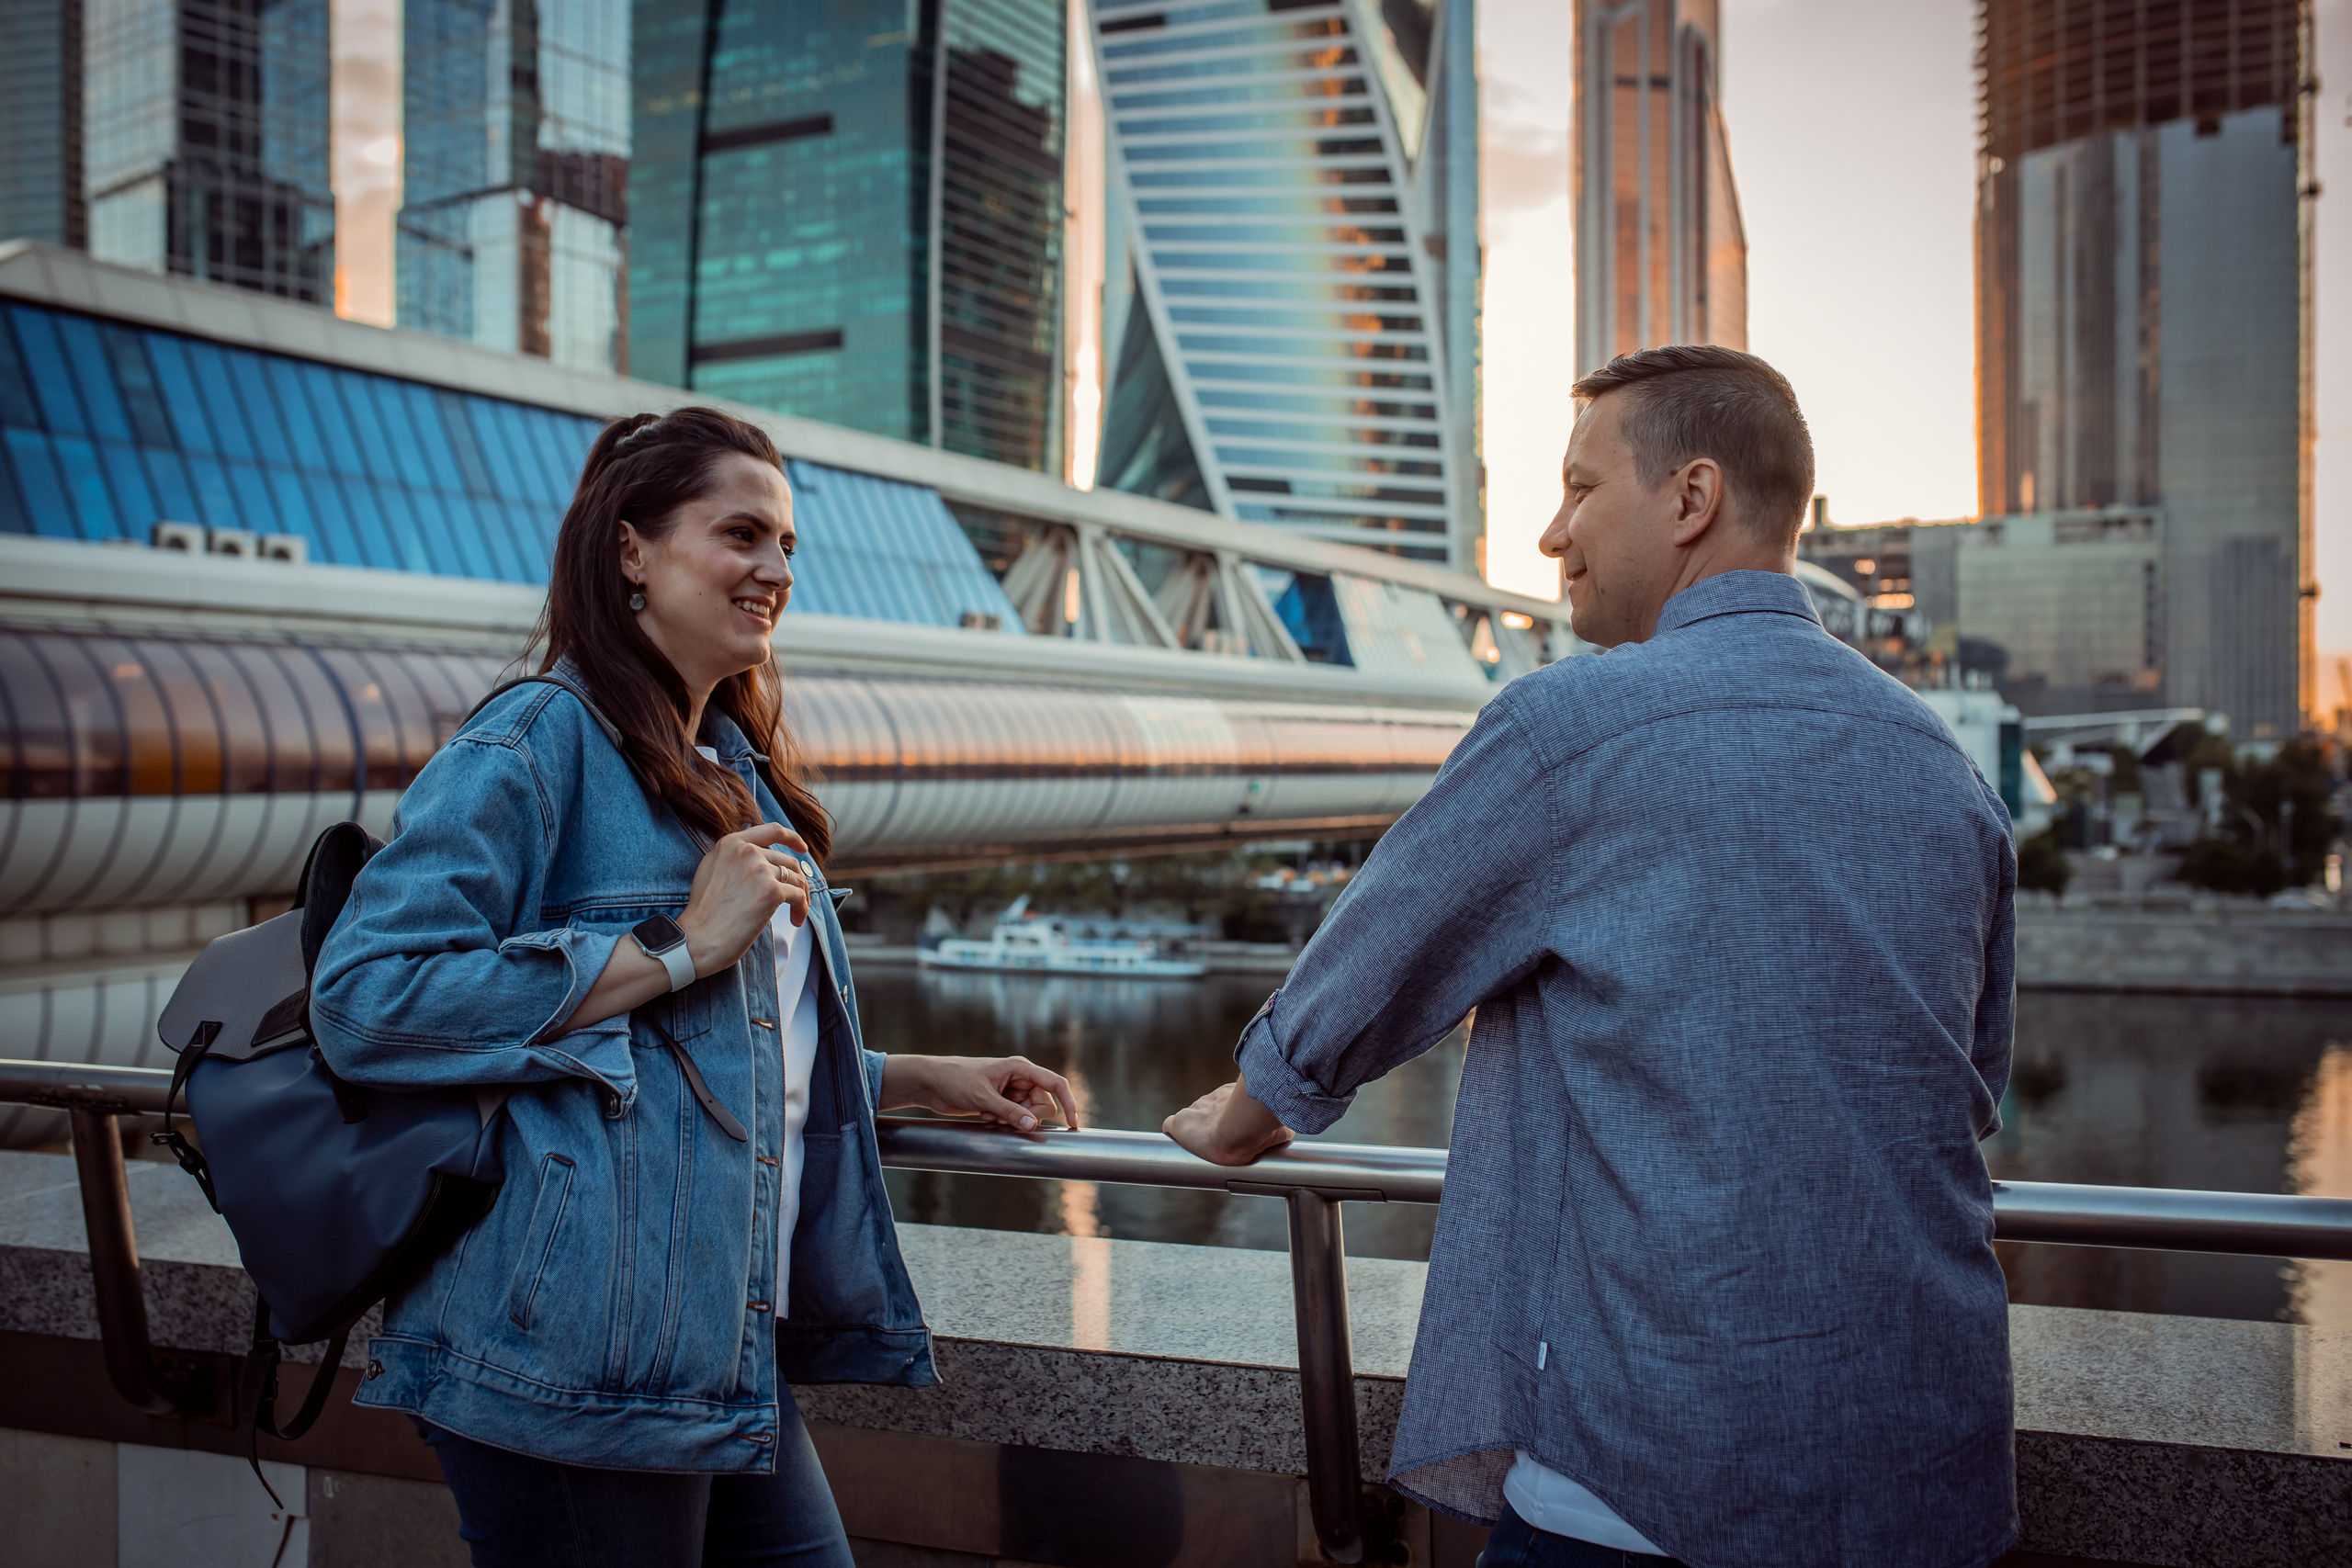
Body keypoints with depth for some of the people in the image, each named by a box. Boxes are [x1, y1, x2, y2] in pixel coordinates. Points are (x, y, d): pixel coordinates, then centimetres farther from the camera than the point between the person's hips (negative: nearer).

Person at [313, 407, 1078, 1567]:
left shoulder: (735, 769, 18)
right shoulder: (535, 743, -9)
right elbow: (364, 1001, -21)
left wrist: (927, 1081, 17)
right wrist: (680, 946, -19)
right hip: (577, 1365, -8)